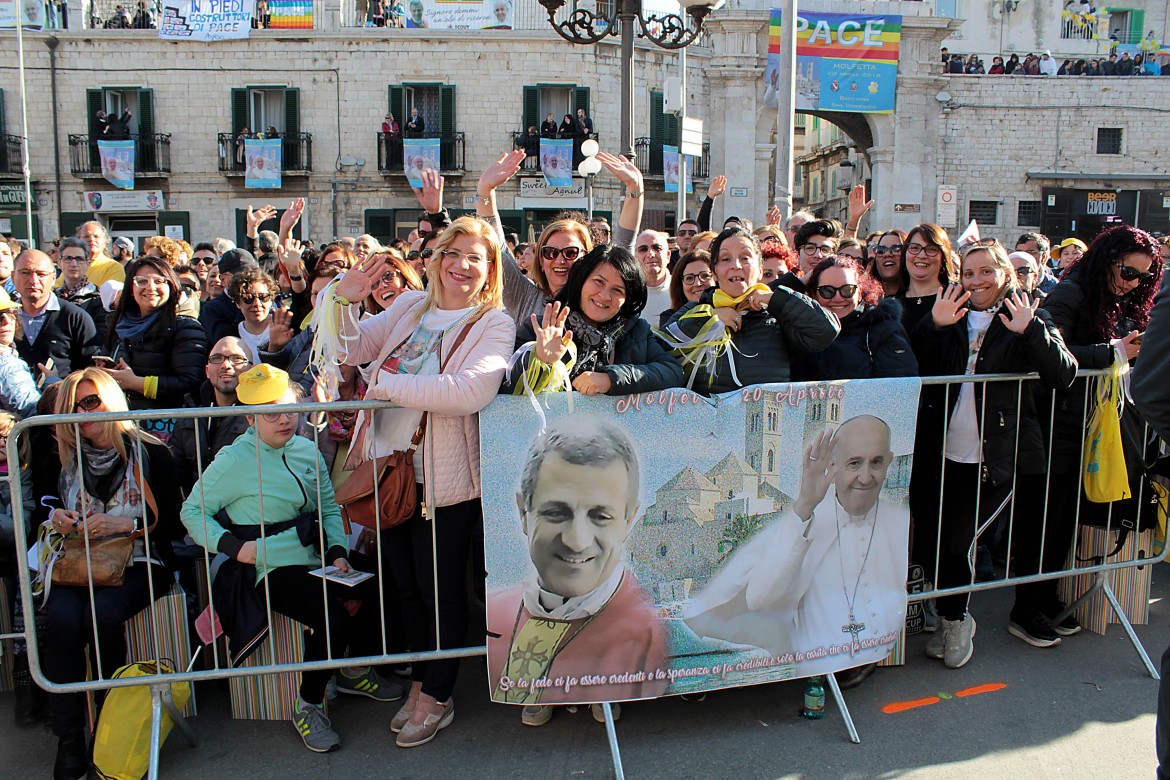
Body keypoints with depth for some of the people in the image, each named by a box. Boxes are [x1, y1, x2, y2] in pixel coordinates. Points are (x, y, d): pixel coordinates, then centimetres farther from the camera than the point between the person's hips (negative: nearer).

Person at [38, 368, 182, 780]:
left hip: (137, 564, -3)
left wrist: (127, 524, -15)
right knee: (63, 617, -29)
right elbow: (40, 518, 24)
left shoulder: (150, 453, 2)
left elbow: (174, 524, -2)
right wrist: (53, 521, 2)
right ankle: (69, 739, -18)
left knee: (102, 613, -32)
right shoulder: (60, 462, 15)